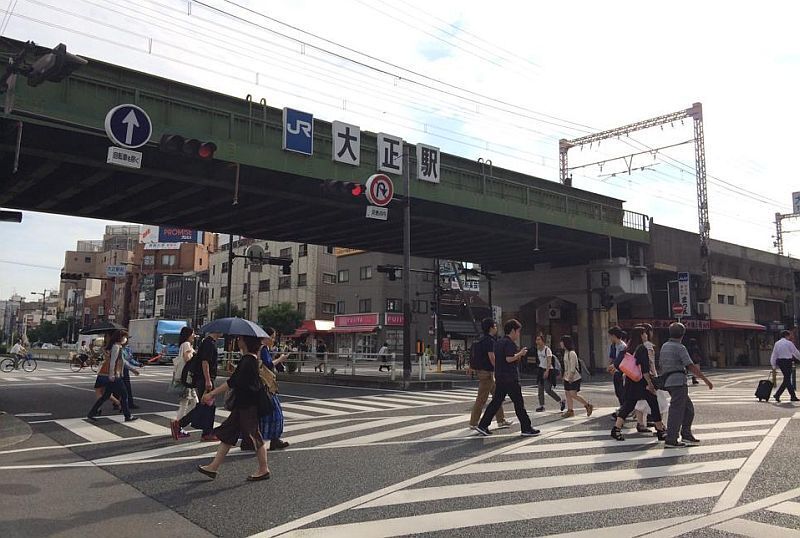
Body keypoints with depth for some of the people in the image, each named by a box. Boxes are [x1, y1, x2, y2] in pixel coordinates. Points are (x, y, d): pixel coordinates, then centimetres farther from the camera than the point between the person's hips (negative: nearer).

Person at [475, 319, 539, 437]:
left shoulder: (498, 342, 15)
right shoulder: (509, 343, -13)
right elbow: (509, 358, -24)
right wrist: (520, 353, -9)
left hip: (499, 377, 9)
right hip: (510, 378, -9)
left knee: (496, 402, 10)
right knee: (519, 403, 0)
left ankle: (482, 426, 9)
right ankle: (526, 428, 7)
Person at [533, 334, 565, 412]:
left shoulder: (547, 349, -14)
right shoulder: (538, 350, 9)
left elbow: (549, 361, -21)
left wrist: (547, 371, -31)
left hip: (549, 370, -8)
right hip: (541, 369, 8)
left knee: (548, 389, -11)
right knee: (540, 389, 4)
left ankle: (561, 402, 6)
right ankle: (541, 406, 11)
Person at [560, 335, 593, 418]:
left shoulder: (572, 353, -18)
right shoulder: (565, 352, 11)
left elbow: (572, 368, -20)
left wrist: (570, 377, -20)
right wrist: (563, 375, 17)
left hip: (574, 378, -9)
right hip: (567, 378, 9)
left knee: (573, 395, -9)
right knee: (567, 394, 8)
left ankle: (588, 406, 5)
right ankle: (570, 411, 15)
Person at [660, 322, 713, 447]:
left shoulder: (664, 346, 14)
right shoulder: (680, 348, -10)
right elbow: (691, 366, -16)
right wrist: (705, 379, -12)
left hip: (668, 381, 8)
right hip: (678, 381, -8)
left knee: (688, 408, 16)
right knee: (677, 410, -6)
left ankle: (686, 435, 19)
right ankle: (671, 440, -6)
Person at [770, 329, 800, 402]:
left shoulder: (777, 343, 8)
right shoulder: (789, 343, -9)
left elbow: (774, 355, 7)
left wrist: (774, 366, 11)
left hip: (779, 361, 7)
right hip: (787, 361, -7)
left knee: (787, 379, 13)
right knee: (787, 379, 0)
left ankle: (793, 396, 16)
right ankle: (777, 395, -2)